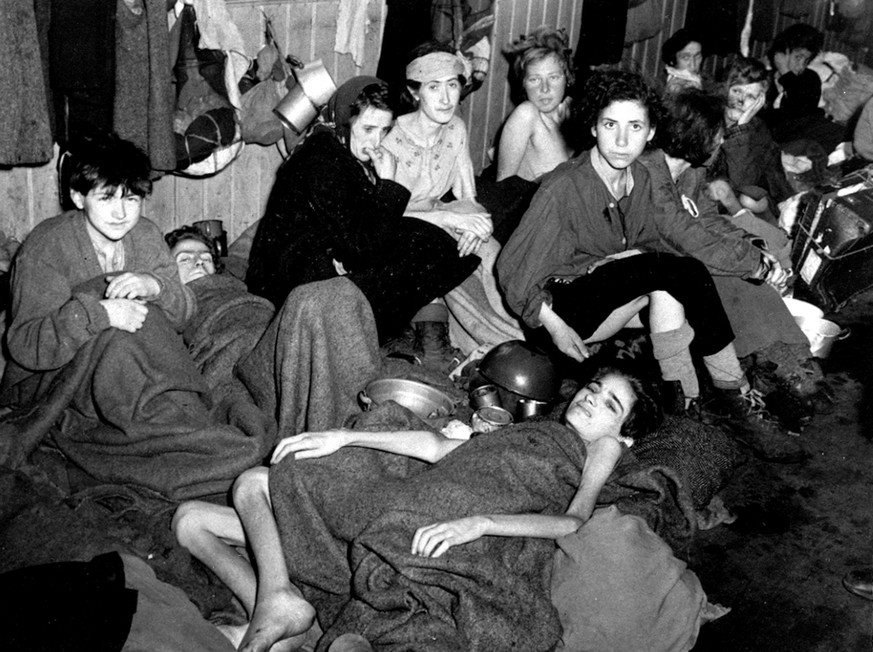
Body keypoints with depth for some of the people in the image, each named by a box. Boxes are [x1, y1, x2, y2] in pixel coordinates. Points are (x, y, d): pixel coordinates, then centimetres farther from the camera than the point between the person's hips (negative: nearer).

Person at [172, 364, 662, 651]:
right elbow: (436, 446, 23)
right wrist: (343, 438, 14)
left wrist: (478, 523, -25)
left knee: (254, 482, -15)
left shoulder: (600, 447, 11)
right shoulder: (530, 431, 29)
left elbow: (575, 520, -10)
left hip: (420, 538, -8)